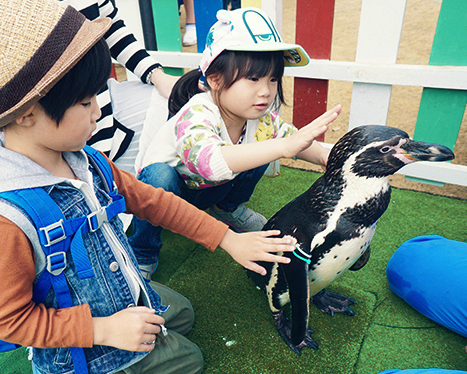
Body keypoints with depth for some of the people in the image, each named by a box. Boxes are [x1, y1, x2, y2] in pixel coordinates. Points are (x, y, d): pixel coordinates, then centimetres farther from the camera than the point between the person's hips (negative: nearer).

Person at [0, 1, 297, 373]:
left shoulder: (83, 159, -11)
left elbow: (150, 200, -6)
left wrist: (228, 239, -5)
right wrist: (105, 329, -26)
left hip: (128, 295, 6)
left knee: (183, 313, 28)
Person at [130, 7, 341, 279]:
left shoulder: (262, 116, -19)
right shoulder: (197, 115, -40)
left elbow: (290, 135, -2)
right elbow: (210, 161, -59)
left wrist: (325, 157, -21)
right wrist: (283, 147, -66)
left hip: (213, 188, 5)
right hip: (167, 184, -4)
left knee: (263, 146, -12)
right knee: (159, 175, -39)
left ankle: (228, 208, 15)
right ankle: (143, 253, -9)